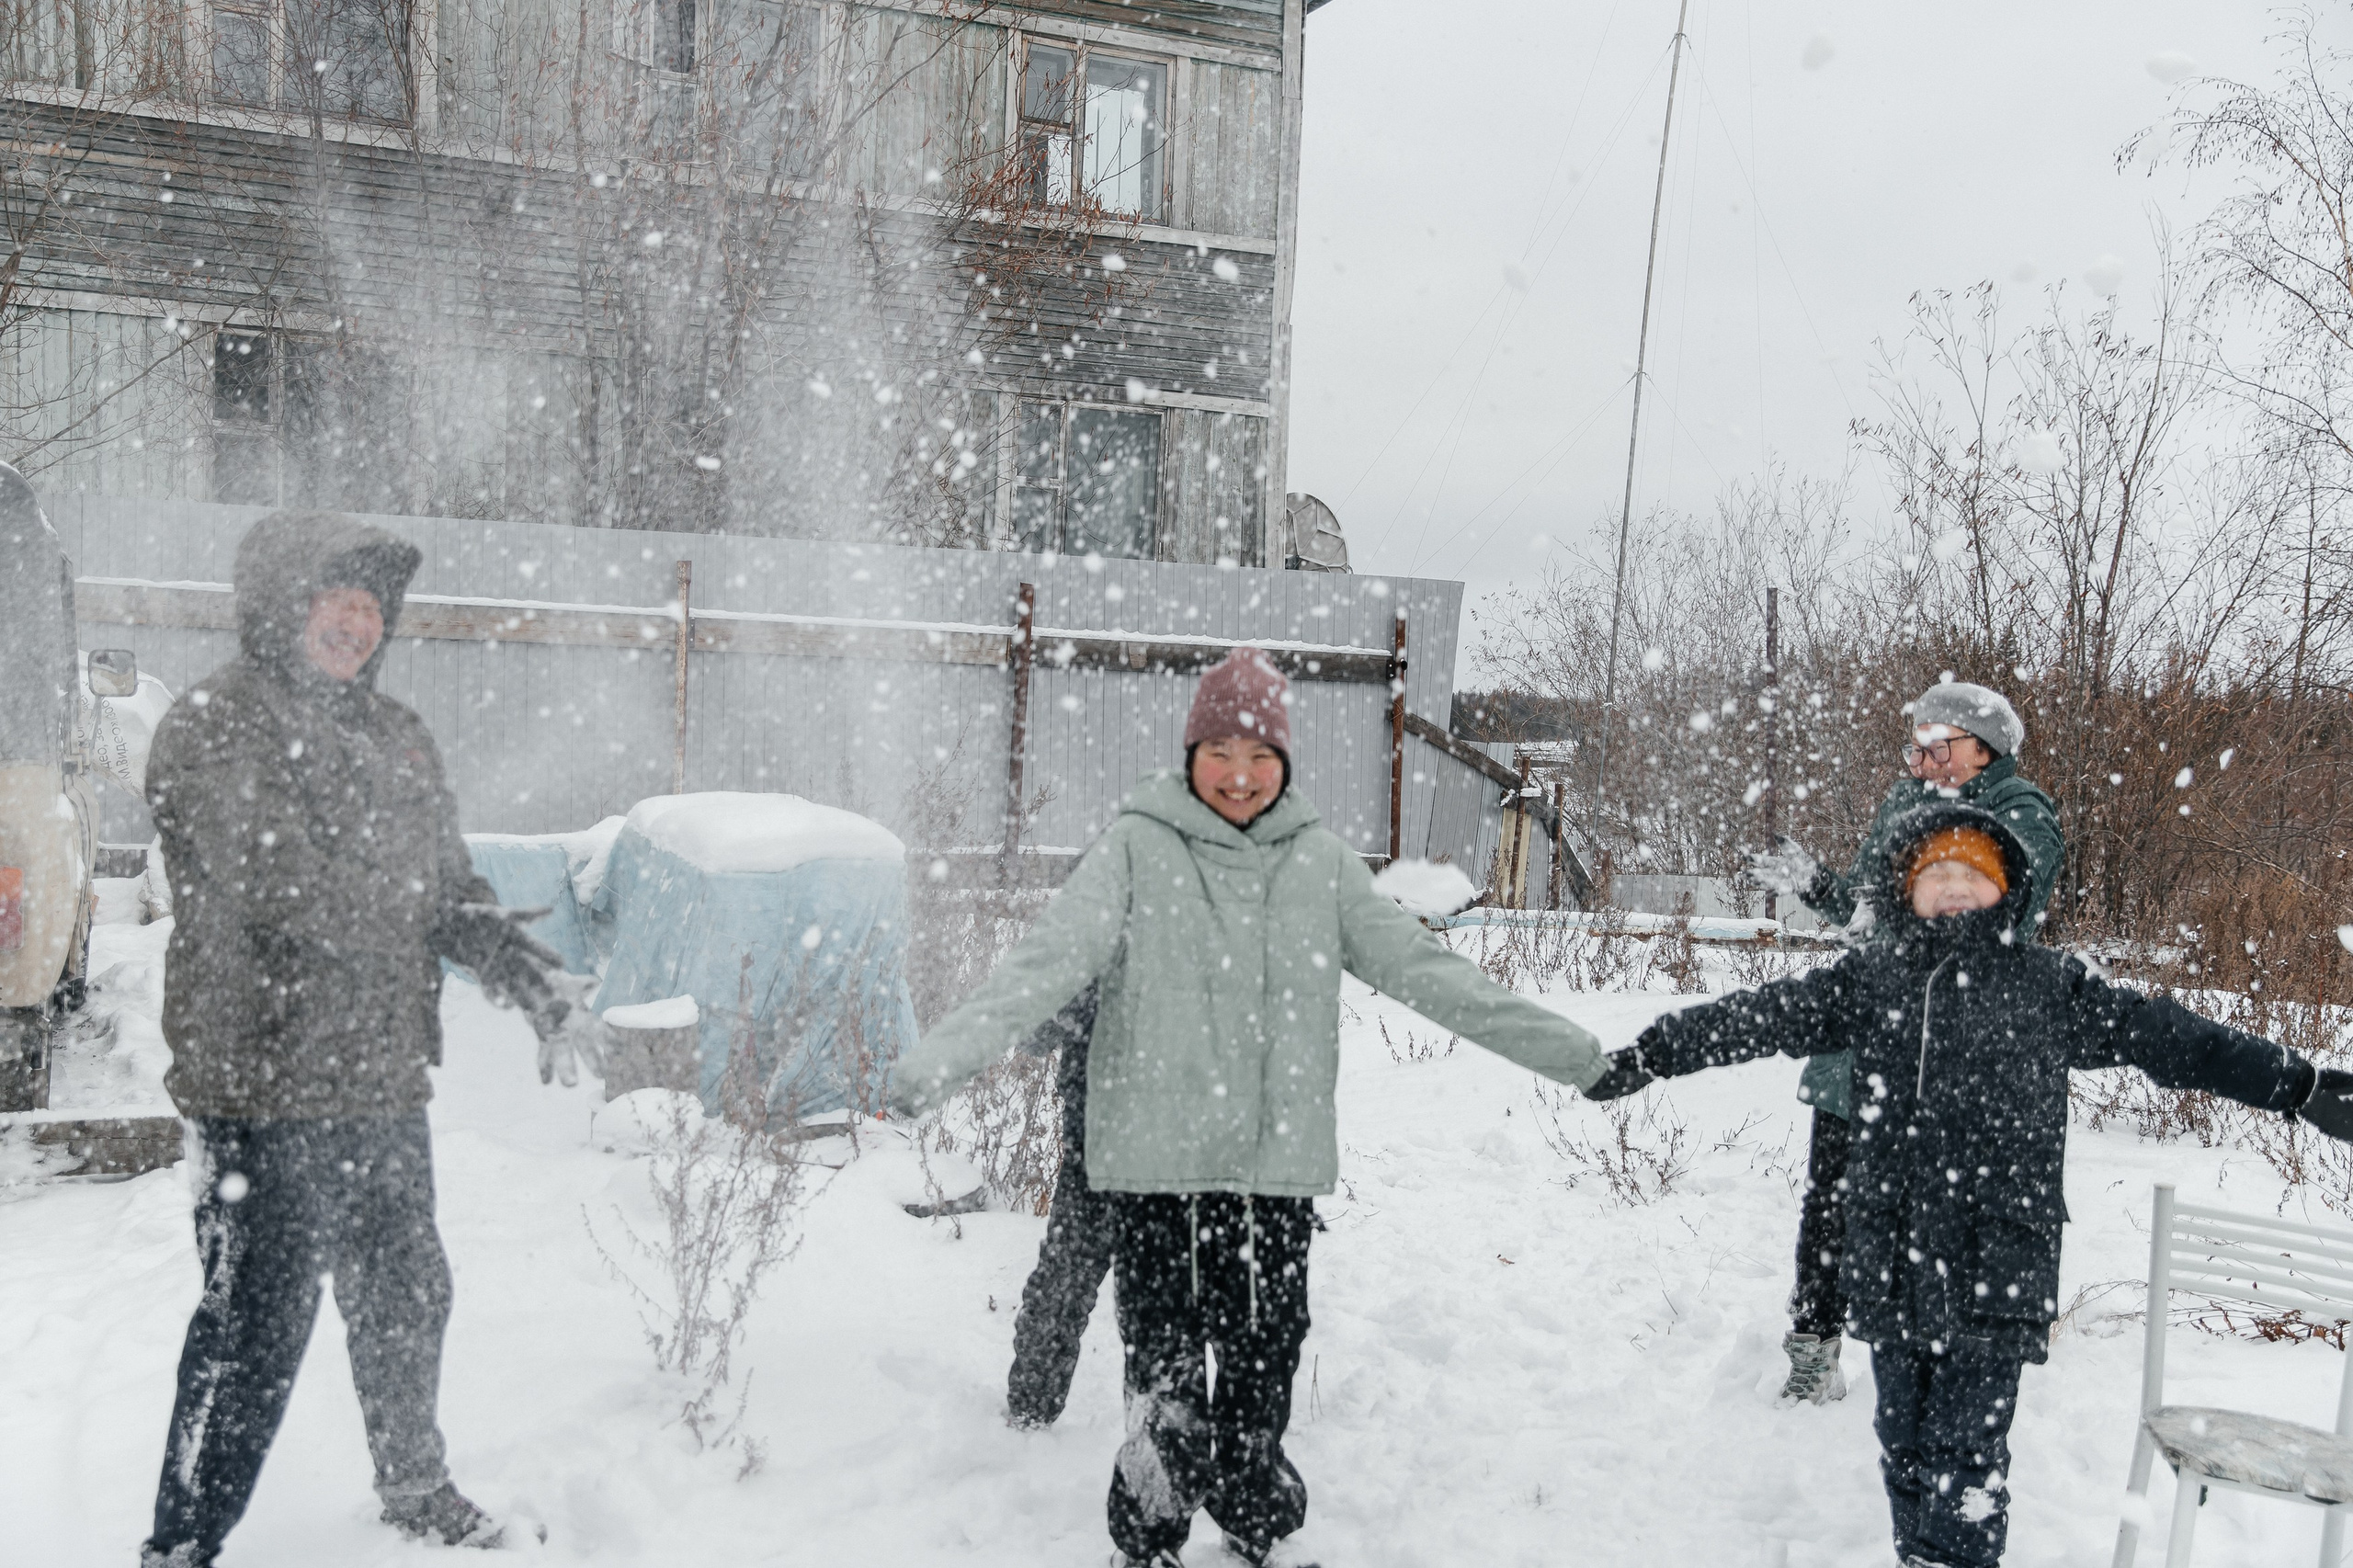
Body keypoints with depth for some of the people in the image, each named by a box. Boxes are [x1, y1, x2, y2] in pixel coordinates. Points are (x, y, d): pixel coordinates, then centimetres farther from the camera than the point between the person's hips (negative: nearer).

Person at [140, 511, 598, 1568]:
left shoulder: (393, 737, 13)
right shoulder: (208, 732, -10)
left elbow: (448, 889, 18)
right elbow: (284, 890, -21)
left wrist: (536, 985, 6)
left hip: (384, 1079, 8)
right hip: (264, 1087, -8)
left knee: (406, 1295, 20)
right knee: (259, 1323, -3)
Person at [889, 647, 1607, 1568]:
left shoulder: (1320, 860, 6)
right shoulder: (1138, 847, -4)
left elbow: (1422, 968, 5)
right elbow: (1050, 958, -14)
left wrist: (1565, 1050, 3)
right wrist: (943, 1059, -28)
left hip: (1279, 1159, 3)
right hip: (1156, 1156, -3)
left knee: (1265, 1357, 13)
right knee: (1165, 1363, 1)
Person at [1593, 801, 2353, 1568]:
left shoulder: (2051, 985, 3)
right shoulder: (1868, 976, 6)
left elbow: (2165, 1036, 7)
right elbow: (1763, 1015, 3)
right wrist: (1651, 1054, -2)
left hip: (1994, 1264, -3)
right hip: (1891, 1257, 3)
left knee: (1964, 1454, -2)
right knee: (1903, 1440, 15)